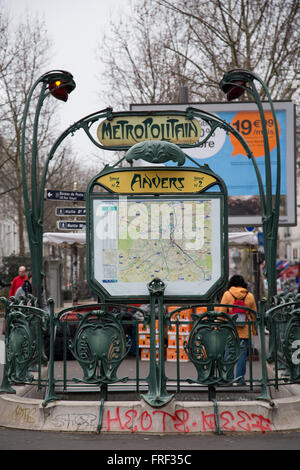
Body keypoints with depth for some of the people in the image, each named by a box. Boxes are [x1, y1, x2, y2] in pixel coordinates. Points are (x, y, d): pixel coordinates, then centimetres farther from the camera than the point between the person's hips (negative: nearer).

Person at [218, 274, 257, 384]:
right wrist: (253, 329, 19)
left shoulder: (227, 294, -3)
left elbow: (222, 313, -4)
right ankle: (240, 378, 5)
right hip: (245, 331, 1)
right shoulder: (250, 296, 3)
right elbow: (254, 314, 9)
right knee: (242, 354, 5)